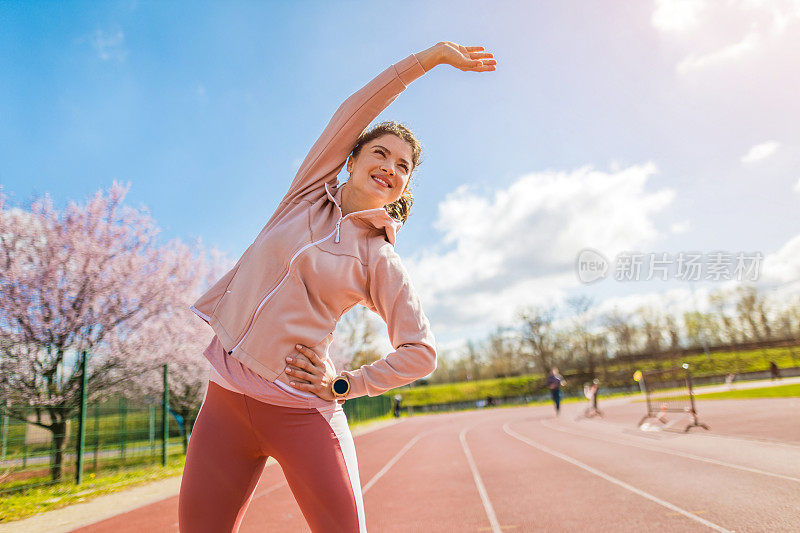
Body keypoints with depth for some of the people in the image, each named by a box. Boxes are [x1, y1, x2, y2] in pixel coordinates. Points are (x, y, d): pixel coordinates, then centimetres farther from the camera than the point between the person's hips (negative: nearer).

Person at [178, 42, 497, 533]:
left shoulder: (381, 263, -1)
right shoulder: (311, 191, 7)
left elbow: (421, 352, 1)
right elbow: (355, 111, 2)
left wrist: (344, 384, -6)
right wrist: (432, 55, 2)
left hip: (301, 412, -2)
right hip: (226, 395, 3)